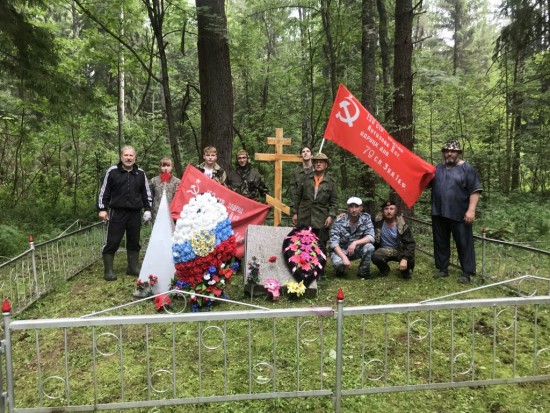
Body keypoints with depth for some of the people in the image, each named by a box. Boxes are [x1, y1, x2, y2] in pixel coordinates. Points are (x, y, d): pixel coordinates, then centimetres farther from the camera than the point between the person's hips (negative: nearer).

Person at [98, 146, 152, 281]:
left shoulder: (140, 173, 7)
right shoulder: (112, 171, -1)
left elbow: (146, 192, 13)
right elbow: (104, 191, 2)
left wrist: (147, 209, 7)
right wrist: (102, 209, -3)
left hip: (135, 214, 3)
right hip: (117, 213, -3)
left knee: (134, 242, 10)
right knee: (112, 243, -1)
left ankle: (133, 268, 22)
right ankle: (108, 271, 8)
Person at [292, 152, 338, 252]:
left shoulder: (331, 182, 6)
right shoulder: (306, 179, 9)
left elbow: (334, 201, 4)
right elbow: (297, 196, 10)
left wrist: (331, 215, -6)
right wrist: (294, 213, 5)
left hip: (321, 221, -1)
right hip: (304, 218, 1)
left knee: (321, 246, 2)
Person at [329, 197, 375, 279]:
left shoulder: (365, 218, -12)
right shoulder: (340, 221, -19)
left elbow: (370, 237, -18)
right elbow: (334, 242, -22)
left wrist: (355, 243, -34)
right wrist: (344, 257, -35)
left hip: (357, 250, 3)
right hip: (340, 250, -2)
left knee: (369, 247, -29)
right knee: (337, 262, -35)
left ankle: (363, 272, -2)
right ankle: (340, 271, 5)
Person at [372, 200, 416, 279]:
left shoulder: (402, 225, -14)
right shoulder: (378, 221, -13)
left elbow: (410, 243, -16)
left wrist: (405, 258, -32)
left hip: (399, 251, 0)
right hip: (384, 250, 0)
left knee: (409, 260, -30)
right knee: (375, 257, -33)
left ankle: (405, 270, 10)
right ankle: (384, 269, 5)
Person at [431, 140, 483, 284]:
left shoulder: (467, 169, -1)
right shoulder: (437, 168, 15)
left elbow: (475, 190, -7)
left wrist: (471, 210, -16)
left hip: (459, 214, -5)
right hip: (439, 214, 5)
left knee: (464, 244, 1)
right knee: (440, 243, 11)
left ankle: (467, 273, 8)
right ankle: (443, 269, 22)